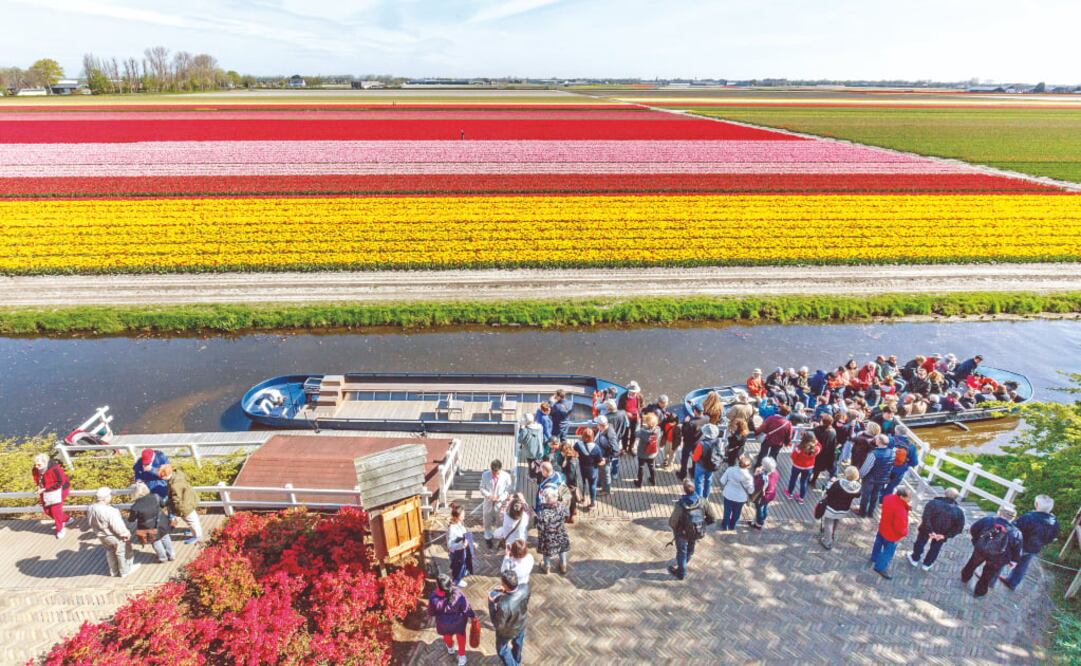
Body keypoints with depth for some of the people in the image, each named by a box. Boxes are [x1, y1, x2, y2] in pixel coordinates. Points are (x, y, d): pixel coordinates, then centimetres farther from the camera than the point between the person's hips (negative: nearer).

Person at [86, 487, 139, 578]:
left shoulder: (90, 509, -14)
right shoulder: (109, 511, -37)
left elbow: (90, 523, 4)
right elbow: (118, 527, -28)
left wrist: (98, 531, 19)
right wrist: (126, 533, -10)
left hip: (102, 536, 7)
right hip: (115, 536, -7)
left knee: (110, 551, 30)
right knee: (122, 552, 17)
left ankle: (113, 571, 47)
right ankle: (125, 571, 35)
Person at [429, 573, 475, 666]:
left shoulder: (434, 597, -35)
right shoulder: (458, 595, -36)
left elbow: (431, 613, -15)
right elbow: (466, 609, -20)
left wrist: (430, 615, 9)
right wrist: (473, 615, 0)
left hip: (444, 624, 1)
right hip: (458, 621, -1)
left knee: (447, 635, 37)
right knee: (461, 635, 33)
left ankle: (450, 648, 68)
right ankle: (461, 656, 50)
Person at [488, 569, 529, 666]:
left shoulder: (504, 605, -47)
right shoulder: (525, 589, -31)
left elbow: (498, 625, -27)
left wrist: (491, 602, -25)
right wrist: (505, 592, -15)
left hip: (507, 632, -6)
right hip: (521, 625, 6)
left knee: (502, 650, 27)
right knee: (518, 644, 36)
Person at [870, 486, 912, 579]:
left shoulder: (889, 497, -18)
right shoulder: (900, 511, -42)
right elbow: (900, 527, -31)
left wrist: (907, 506, -12)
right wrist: (905, 533, -9)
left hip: (883, 528, 8)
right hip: (891, 535, -8)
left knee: (879, 543, 31)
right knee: (888, 552, 16)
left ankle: (875, 557, 56)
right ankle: (880, 568, 36)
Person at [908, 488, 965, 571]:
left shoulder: (933, 503, -24)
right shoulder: (959, 511, -13)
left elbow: (926, 518, -31)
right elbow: (959, 527, -13)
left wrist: (930, 531, -22)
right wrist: (945, 535, -14)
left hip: (927, 530, -2)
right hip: (942, 534, 2)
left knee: (920, 543, 23)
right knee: (935, 549, 25)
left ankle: (915, 559, 41)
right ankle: (927, 564, 42)